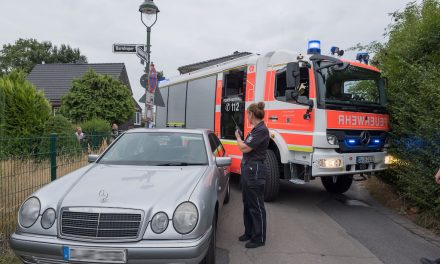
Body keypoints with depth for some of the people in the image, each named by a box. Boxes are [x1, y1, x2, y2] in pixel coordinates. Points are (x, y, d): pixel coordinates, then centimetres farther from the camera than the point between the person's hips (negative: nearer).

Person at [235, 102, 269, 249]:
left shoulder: (262, 130, -17)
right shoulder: (256, 129, 14)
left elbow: (244, 148, -18)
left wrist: (238, 137, -5)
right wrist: (241, 138, 12)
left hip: (255, 170, -10)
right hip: (247, 168, 10)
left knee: (256, 205, 1)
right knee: (247, 203, 18)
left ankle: (259, 238, 13)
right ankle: (249, 232, 32)